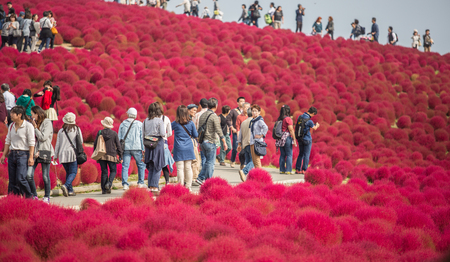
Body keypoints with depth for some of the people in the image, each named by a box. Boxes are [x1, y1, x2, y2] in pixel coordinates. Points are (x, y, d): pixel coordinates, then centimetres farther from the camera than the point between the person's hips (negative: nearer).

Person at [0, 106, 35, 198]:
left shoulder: (28, 126, -7)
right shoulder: (11, 126, 12)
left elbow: (31, 143, -9)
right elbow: (8, 141, 19)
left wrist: (31, 157, -15)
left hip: (23, 154, -6)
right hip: (12, 154, 6)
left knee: (21, 179, -16)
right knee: (12, 180, 4)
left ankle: (29, 199, -1)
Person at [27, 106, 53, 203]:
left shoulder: (47, 123, -3)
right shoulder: (34, 123, 15)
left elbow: (43, 137, -12)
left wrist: (35, 127, -5)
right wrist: (34, 151, 5)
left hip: (44, 151, -5)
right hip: (34, 151, 6)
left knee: (45, 176, -1)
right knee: (29, 175, -5)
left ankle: (47, 197, 10)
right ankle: (34, 196, 6)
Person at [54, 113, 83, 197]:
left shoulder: (61, 131, 7)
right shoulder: (76, 129, 0)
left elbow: (57, 144, 8)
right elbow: (81, 141, 3)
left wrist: (55, 156, 14)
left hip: (62, 154, 3)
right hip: (72, 152, -3)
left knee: (68, 172, 15)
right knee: (73, 172, -3)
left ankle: (70, 190, 9)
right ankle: (66, 185, -27)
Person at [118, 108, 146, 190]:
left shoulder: (123, 124, 9)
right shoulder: (139, 124, 3)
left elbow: (119, 138, 9)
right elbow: (142, 137, 1)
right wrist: (143, 149, 3)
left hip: (125, 148, 1)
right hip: (136, 148, -1)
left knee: (125, 166, 1)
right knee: (141, 165, 11)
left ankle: (125, 184, -7)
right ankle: (140, 183, 7)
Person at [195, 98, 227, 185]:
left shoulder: (202, 115, 10)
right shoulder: (214, 116, -12)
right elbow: (219, 131, -17)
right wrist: (224, 143, -12)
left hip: (203, 142, 7)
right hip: (210, 142, -7)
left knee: (207, 161, 17)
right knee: (210, 162, -1)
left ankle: (200, 178, 9)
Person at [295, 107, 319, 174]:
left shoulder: (300, 117, 2)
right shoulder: (309, 121, -20)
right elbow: (314, 128, -2)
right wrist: (317, 125, 24)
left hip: (300, 139, 7)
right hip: (307, 139, -7)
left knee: (301, 154, 15)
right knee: (306, 155, 2)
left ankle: (297, 169, 12)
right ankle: (304, 170, 1)